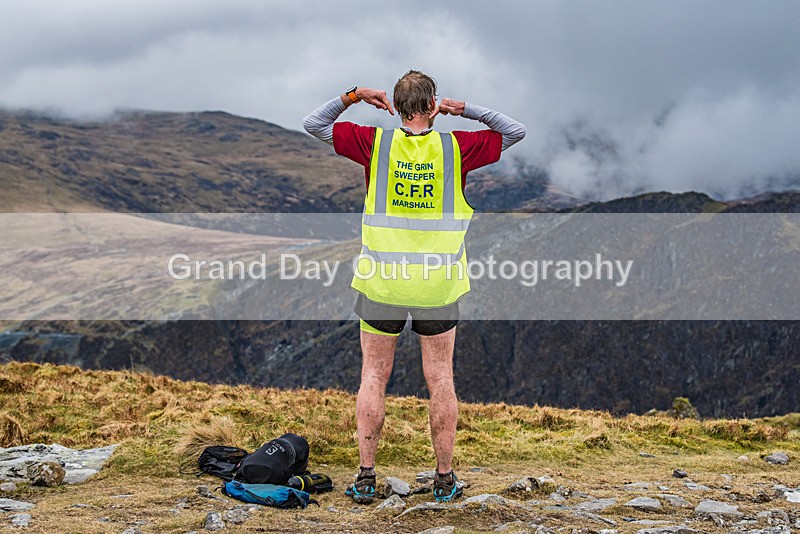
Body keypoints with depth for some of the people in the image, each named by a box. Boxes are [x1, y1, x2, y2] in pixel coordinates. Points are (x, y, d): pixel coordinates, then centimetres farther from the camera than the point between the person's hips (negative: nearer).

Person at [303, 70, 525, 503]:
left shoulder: (375, 143, -3)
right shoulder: (456, 147, -3)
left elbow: (314, 124, 6)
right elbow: (515, 132, 11)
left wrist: (353, 96, 6)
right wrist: (467, 110, 6)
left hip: (381, 282, 0)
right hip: (438, 285, 0)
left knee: (374, 377, 9)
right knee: (440, 380, 8)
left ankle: (366, 478, 10)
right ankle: (444, 479, 14)